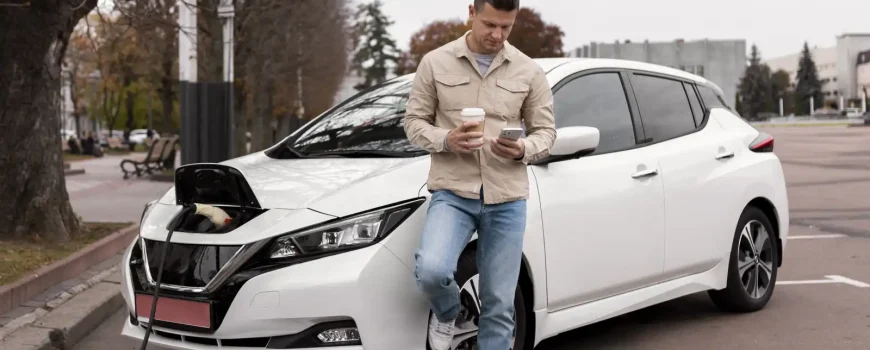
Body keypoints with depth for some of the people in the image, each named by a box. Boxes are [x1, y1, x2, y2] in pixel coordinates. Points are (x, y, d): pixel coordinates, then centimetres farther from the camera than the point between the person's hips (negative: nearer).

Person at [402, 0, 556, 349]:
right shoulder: (436, 62, 1)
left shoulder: (529, 71, 4)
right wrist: (445, 140, -16)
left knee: (499, 305, 3)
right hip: (452, 192, -1)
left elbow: (545, 131, 9)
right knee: (431, 270, -25)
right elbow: (414, 121, 6)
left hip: (506, 198, 1)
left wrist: (522, 149, -14)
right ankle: (447, 314, 11)